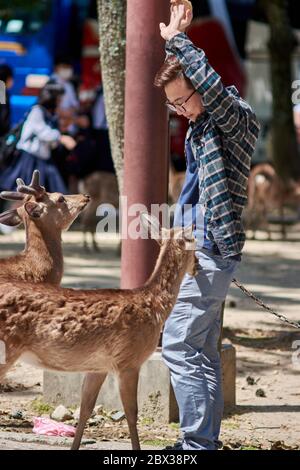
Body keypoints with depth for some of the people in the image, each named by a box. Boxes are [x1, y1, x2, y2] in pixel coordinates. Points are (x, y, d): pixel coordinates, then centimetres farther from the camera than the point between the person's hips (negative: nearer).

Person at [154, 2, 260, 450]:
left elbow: (212, 84, -33)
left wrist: (177, 40, -24)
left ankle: (198, 443, -12)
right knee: (203, 354, 11)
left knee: (178, 347, -12)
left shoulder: (236, 119, -12)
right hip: (200, 249, 10)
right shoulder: (202, 123, 15)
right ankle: (204, 442, 16)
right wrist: (172, 38, 17)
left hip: (210, 252, -10)